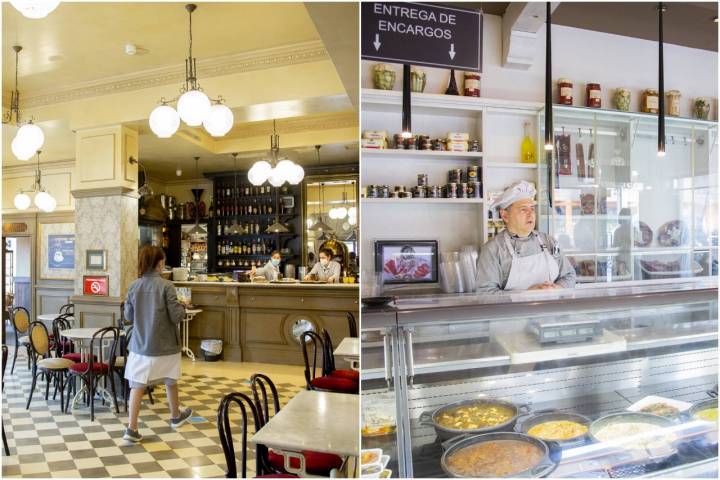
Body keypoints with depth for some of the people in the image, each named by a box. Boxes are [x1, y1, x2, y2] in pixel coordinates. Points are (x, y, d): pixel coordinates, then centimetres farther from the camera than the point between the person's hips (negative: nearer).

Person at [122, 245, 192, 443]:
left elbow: (128, 316, 7)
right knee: (170, 381, 17)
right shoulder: (166, 286, -18)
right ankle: (176, 416, 36)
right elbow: (176, 316, -16)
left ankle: (132, 428, 2)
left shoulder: (134, 286, -2)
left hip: (140, 343, 3)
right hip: (164, 344, -3)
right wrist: (182, 308, 3)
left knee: (137, 384, 6)